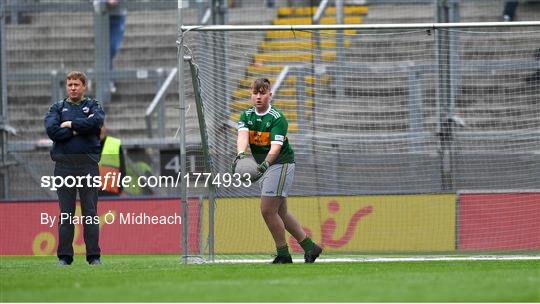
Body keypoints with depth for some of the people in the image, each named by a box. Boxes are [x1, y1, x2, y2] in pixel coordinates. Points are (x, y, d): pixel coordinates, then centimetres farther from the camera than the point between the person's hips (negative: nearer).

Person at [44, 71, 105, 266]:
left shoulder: (93, 106, 12)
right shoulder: (57, 108, 15)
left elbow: (96, 122, -11)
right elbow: (52, 130, -4)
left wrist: (71, 124, -4)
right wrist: (78, 131, -7)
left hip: (88, 164, -1)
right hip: (64, 165, 1)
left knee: (90, 211, -1)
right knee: (65, 213, 1)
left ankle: (94, 256, 0)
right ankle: (64, 256, 3)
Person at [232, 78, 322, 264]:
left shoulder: (277, 118, -14)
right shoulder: (247, 116, 3)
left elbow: (276, 146, -27)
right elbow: (243, 135, -18)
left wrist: (265, 164, -45)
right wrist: (240, 154, -39)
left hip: (280, 164, -7)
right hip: (263, 166, 7)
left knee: (268, 210, -12)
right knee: (281, 213, 11)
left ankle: (283, 255, 0)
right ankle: (310, 247, 21)